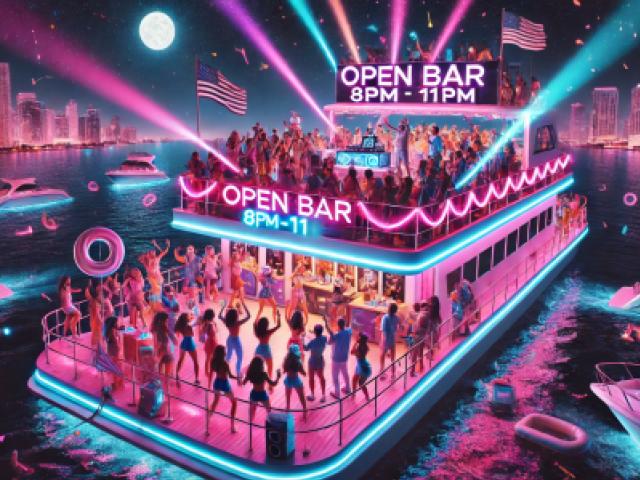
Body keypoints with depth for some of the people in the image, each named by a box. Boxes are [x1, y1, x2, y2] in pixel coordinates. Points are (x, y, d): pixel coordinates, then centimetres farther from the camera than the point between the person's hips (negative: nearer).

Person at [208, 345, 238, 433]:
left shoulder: (213, 361, -7)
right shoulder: (224, 363, -24)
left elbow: (210, 374, 3)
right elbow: (230, 376, -21)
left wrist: (209, 385, 15)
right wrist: (238, 377, -5)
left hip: (217, 383, 5)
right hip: (225, 384, -5)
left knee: (215, 400, 31)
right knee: (234, 403, 13)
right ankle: (232, 426, 10)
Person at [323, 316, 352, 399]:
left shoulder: (337, 335, -29)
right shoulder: (349, 331, -12)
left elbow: (330, 342, -17)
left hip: (336, 359, -6)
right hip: (345, 357, 6)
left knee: (335, 376, 9)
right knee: (345, 373, 26)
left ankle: (337, 393, 18)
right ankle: (347, 389, 41)